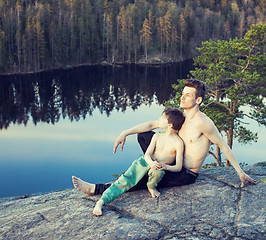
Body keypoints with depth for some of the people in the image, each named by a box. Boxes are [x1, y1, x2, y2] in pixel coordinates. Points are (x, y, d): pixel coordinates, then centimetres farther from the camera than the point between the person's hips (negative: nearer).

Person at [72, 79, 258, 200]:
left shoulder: (202, 122, -22)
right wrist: (126, 133, -10)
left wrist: (241, 172, -8)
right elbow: (152, 124, 1)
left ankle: (96, 189, -12)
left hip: (187, 175, -8)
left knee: (140, 181, -18)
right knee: (143, 135, 3)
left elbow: (223, 146, -13)